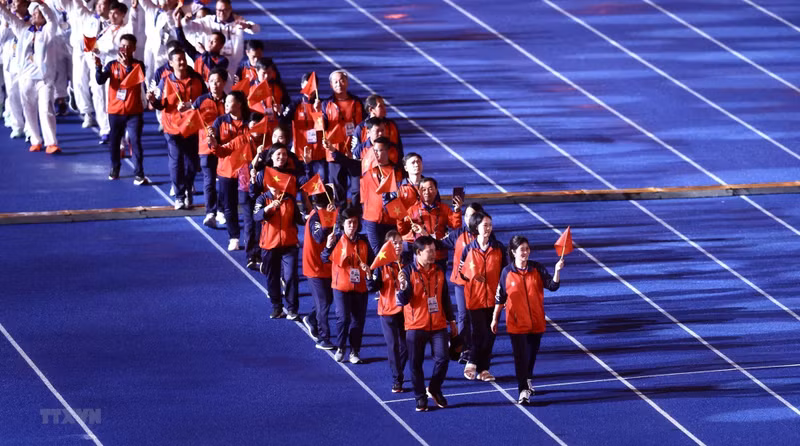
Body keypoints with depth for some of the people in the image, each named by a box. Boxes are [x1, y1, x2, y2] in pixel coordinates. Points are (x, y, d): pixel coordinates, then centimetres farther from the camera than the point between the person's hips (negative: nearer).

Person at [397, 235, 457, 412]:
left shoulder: (439, 272, 9)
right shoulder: (408, 272, -5)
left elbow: (445, 298, 17)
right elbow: (404, 300, -10)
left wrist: (451, 320, 19)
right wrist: (403, 287, -30)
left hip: (438, 325, 3)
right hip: (415, 326, -3)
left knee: (442, 358, -7)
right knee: (416, 363, 1)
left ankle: (434, 389, 16)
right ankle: (420, 397, 14)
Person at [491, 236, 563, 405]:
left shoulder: (537, 269, -2)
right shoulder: (507, 272, -5)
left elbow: (552, 286, -9)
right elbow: (500, 298, 2)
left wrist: (557, 271, -27)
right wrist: (495, 319, 6)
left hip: (536, 321, 2)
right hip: (516, 323, -2)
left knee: (532, 354, 17)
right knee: (521, 356, -7)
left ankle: (528, 380, 43)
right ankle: (524, 391, -6)